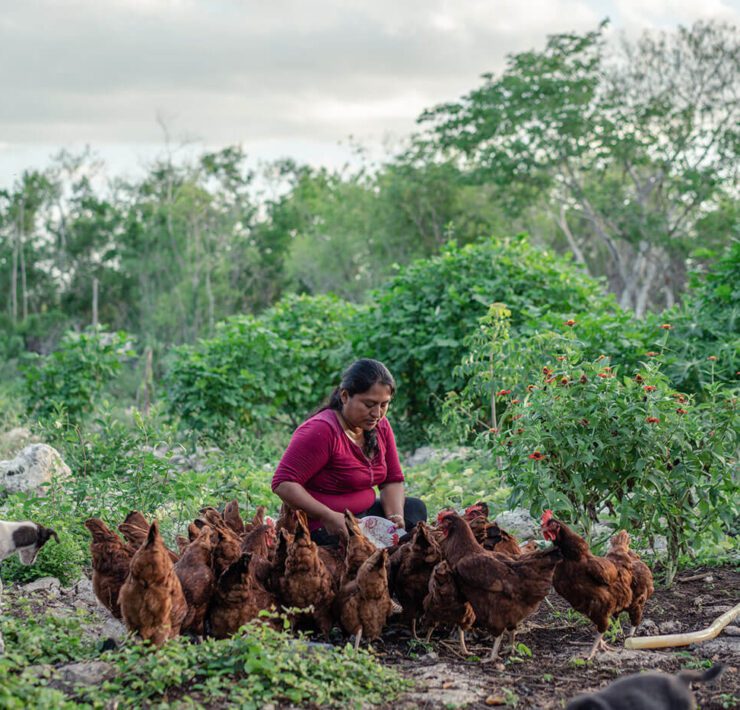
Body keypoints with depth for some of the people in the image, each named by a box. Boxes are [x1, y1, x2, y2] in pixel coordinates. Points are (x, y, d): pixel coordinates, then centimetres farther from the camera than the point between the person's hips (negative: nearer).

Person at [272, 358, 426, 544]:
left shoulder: (380, 426, 4)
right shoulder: (321, 431, -21)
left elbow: (392, 480, 9)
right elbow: (283, 484, -24)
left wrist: (396, 517, -12)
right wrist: (328, 516, -32)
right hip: (322, 526, -9)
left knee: (415, 508, 3)